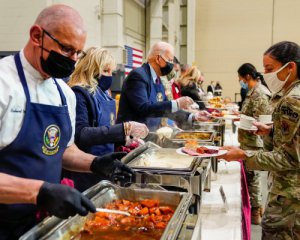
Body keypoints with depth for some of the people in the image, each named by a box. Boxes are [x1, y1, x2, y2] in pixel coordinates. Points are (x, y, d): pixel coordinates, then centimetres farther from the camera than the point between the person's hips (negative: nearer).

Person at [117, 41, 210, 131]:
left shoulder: (157, 80, 10)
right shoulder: (138, 75, -14)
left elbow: (166, 109, 16)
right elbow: (143, 109, -25)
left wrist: (193, 117, 6)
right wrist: (176, 104, -25)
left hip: (150, 134, 8)